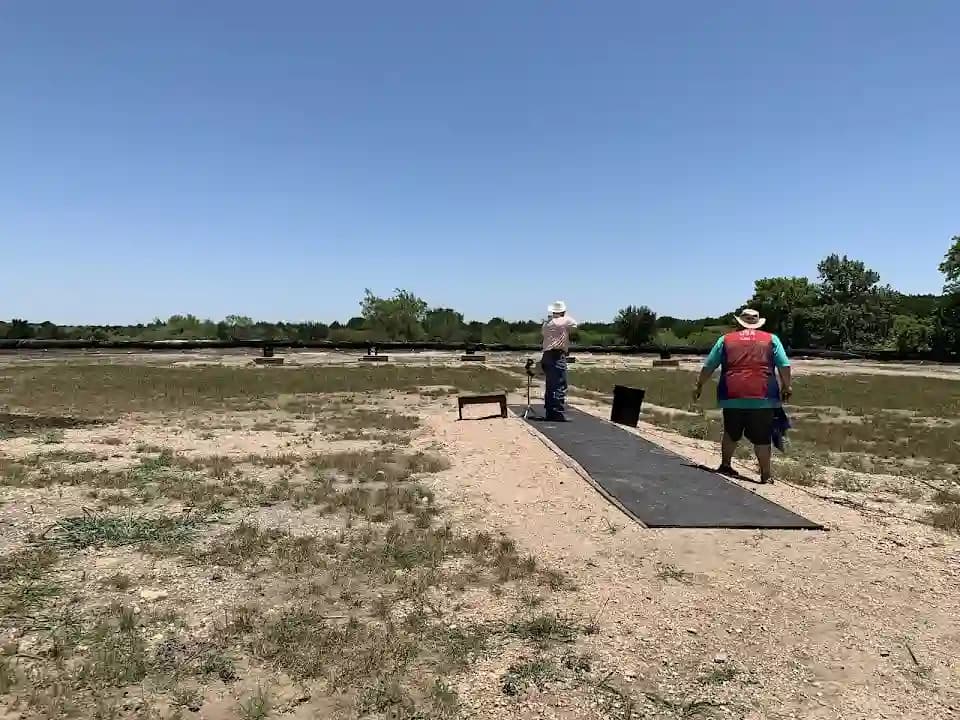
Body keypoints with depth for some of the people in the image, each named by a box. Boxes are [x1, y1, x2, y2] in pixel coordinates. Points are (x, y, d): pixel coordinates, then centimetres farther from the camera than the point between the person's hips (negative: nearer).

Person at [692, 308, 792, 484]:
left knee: (731, 434, 19)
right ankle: (766, 475, 9)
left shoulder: (726, 339, 11)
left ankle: (725, 465, 29)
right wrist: (786, 386, 14)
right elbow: (784, 366, 4)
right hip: (762, 398, -1)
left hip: (732, 397, 1)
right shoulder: (771, 339, 10)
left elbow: (708, 366, 12)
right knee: (762, 438, 4)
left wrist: (699, 385, 21)